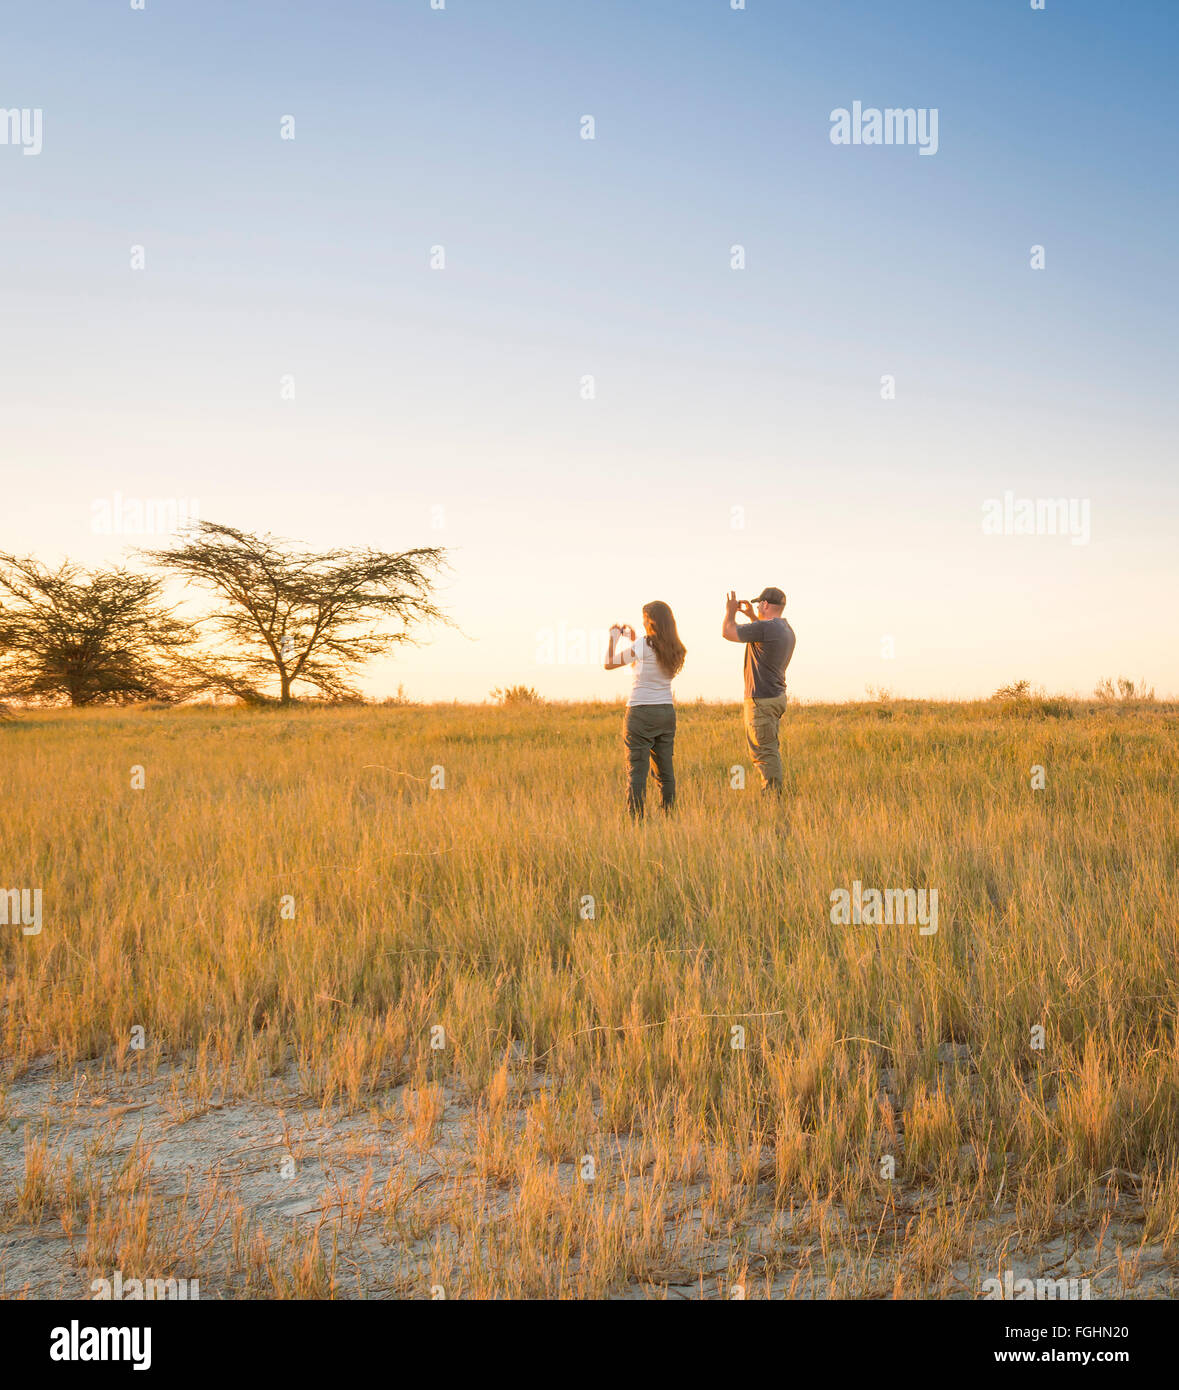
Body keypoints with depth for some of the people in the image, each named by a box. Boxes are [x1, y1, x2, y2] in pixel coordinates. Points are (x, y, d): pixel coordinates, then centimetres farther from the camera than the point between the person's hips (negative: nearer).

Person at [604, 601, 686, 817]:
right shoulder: (675, 650, 6)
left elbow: (609, 664, -3)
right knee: (665, 772, 10)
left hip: (641, 712, -6)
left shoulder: (643, 645, -13)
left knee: (636, 771, -4)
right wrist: (632, 640, 26)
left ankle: (636, 821, -7)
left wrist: (614, 637, 11)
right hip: (666, 712, 6)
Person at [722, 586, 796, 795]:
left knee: (764, 752, -8)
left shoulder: (765, 627, -19)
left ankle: (772, 798, -8)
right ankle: (773, 795, 21)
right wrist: (751, 615, 34)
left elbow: (727, 632, -12)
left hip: (762, 700, -10)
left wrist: (730, 612, 7)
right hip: (776, 697, 10)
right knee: (769, 751, 16)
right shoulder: (786, 630, 11)